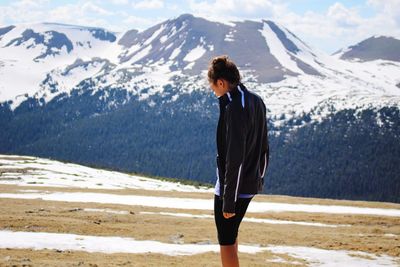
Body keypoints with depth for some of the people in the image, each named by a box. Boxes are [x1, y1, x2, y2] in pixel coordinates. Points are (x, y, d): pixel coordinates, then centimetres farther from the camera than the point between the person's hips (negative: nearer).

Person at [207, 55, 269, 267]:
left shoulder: (234, 108, -22)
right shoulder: (256, 101, 6)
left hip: (232, 187, -9)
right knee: (230, 236, 24)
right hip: (250, 185, 9)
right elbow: (264, 148, 14)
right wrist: (259, 178, 23)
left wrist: (228, 200, -21)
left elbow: (235, 159, -24)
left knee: (226, 242, 1)